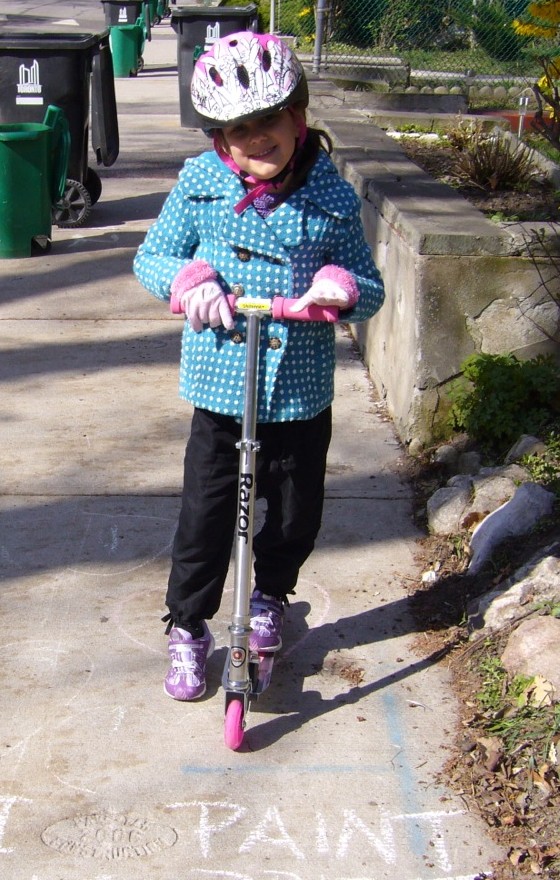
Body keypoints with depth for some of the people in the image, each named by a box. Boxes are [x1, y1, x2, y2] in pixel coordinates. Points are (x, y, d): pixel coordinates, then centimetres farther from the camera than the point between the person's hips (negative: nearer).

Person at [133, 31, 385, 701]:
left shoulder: (332, 196, -5)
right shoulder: (200, 181, -5)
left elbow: (371, 289, 3)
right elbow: (150, 257, 4)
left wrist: (343, 286, -21)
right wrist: (188, 277, -18)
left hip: (302, 395, 1)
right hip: (220, 392, -1)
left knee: (297, 518, 16)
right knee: (204, 519, 5)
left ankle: (269, 598, 47)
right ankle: (187, 631, 29)